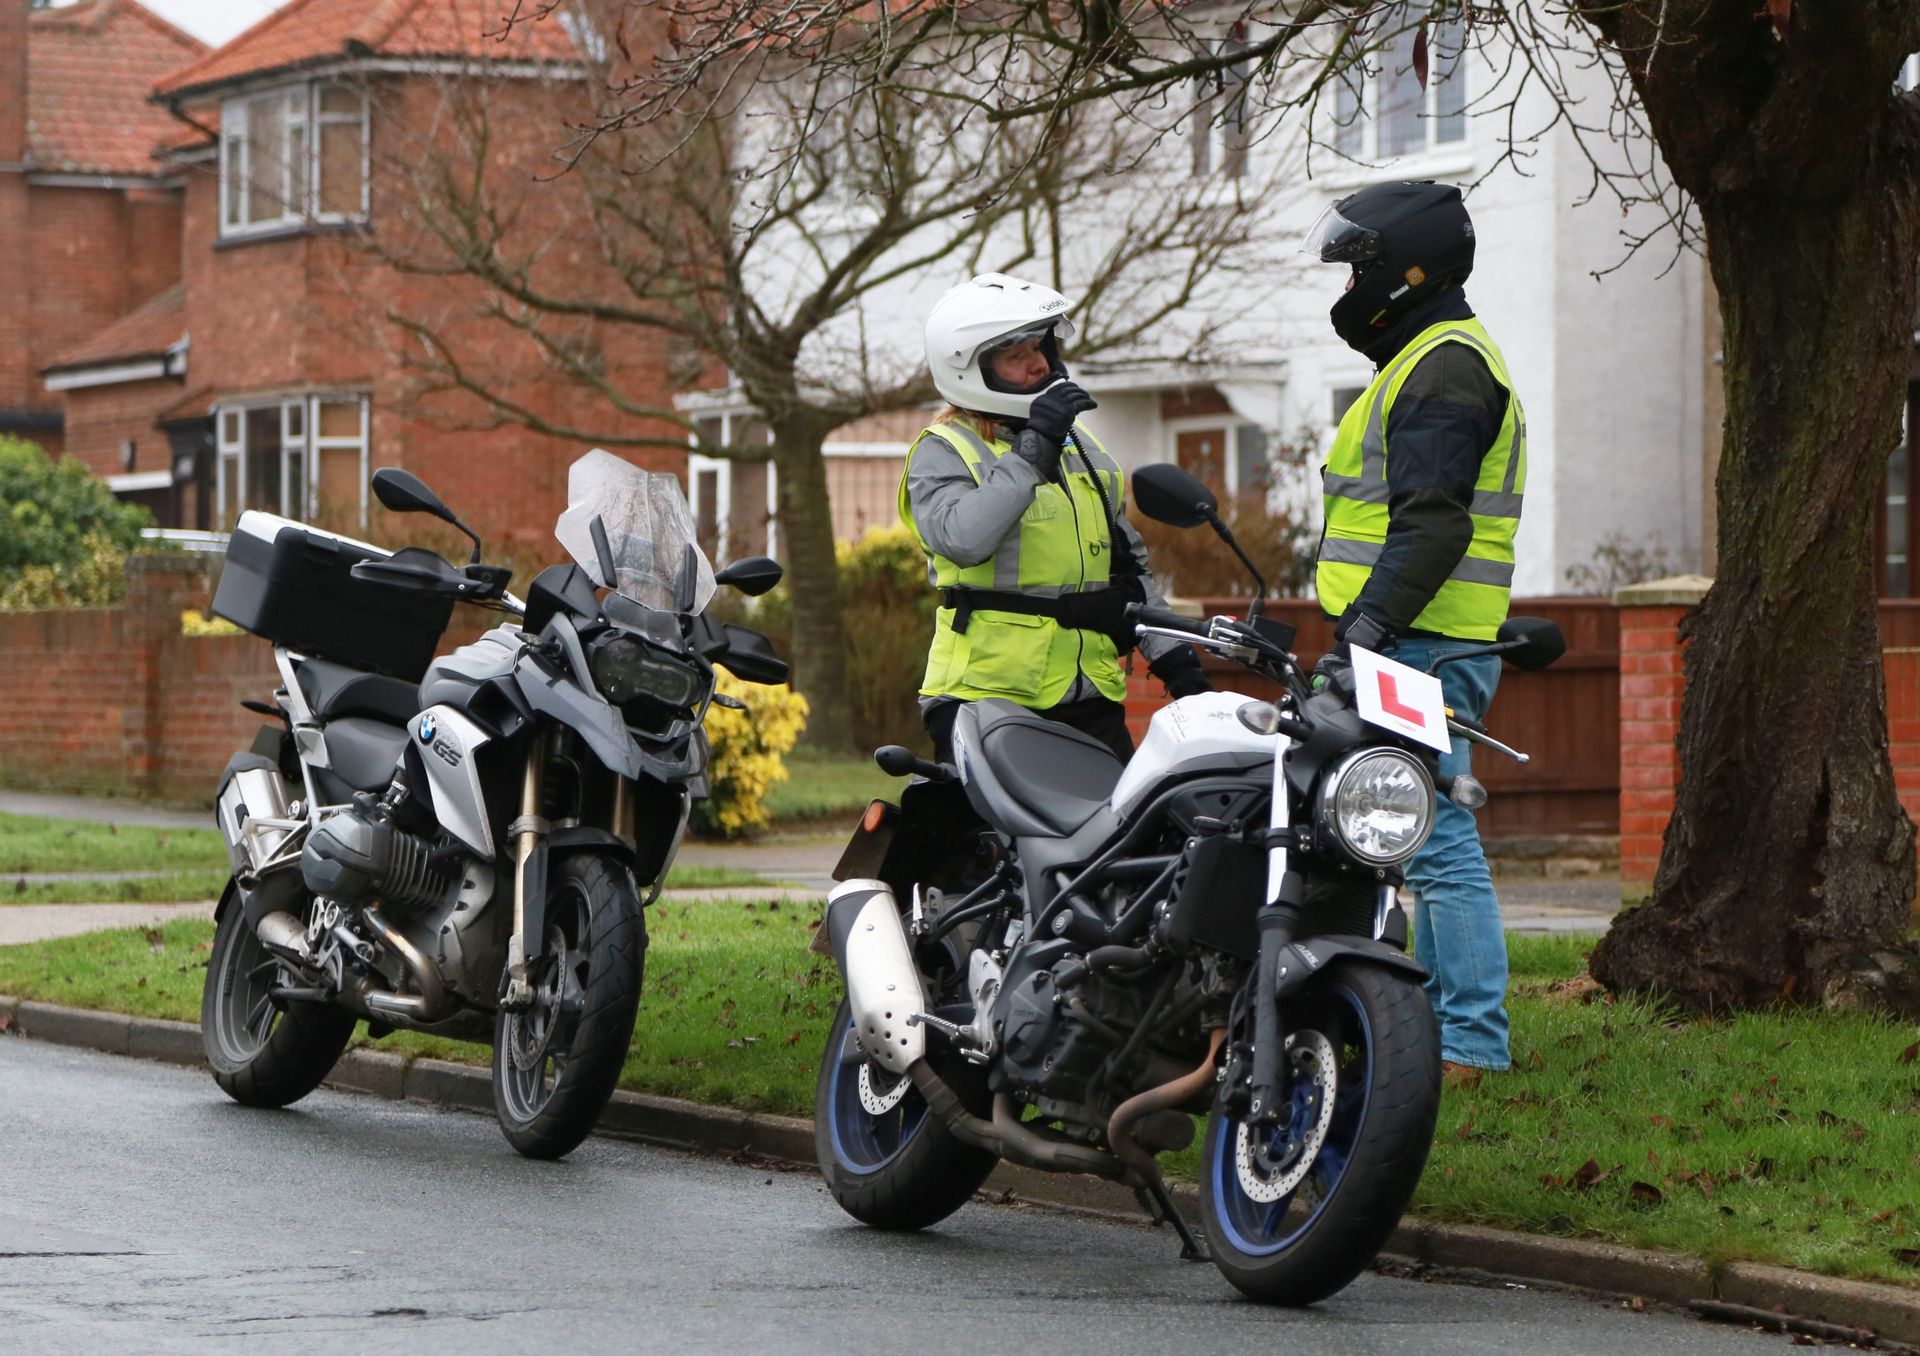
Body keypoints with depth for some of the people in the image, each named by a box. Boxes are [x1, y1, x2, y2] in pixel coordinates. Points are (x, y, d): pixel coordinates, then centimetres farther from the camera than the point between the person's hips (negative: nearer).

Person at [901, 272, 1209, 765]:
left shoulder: (1080, 443, 20)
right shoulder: (943, 453, -2)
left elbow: (1127, 564, 25)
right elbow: (960, 537, -24)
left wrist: (1172, 657, 18)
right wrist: (1031, 453, -23)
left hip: (1090, 702, 6)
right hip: (985, 699, -6)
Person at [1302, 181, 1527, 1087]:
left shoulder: (1444, 365, -11)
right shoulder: (1430, 359, 23)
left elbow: (1432, 523, -21)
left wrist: (1371, 627, -25)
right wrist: (1361, 629, 26)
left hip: (1422, 644, -11)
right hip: (1415, 648, 11)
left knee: (1437, 842, -11)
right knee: (1430, 843, 13)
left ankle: (1472, 1043, -11)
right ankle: (1442, 1021, 18)